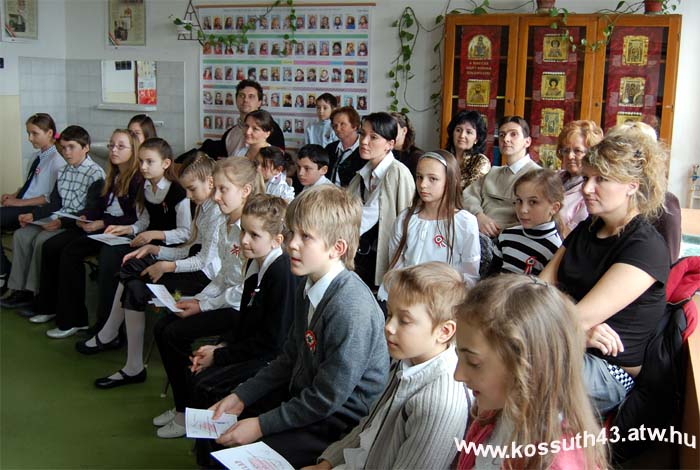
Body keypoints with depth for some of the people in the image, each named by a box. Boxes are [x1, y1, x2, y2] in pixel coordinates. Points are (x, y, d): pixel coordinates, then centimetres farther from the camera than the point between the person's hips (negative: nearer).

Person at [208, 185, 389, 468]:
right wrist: (241, 397, 4)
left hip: (339, 422, -8)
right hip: (302, 396, 9)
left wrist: (261, 425, -18)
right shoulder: (308, 288, 0)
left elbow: (327, 398, -24)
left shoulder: (352, 309, -29)